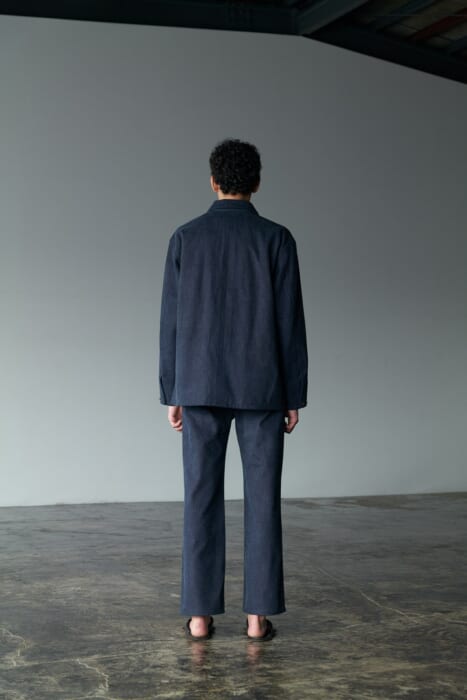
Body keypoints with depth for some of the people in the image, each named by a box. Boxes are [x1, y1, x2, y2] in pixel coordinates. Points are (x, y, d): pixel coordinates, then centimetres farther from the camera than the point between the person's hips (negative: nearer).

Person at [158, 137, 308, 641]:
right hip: (261, 388, -1)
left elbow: (172, 322, 0)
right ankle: (258, 614, 3)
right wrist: (294, 397, 2)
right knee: (262, 499, 4)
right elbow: (290, 324, -5)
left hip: (201, 386, 1)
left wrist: (171, 394, 7)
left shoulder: (185, 237, 1)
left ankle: (200, 614, 5)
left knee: (202, 498, 5)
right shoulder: (277, 239, -4)